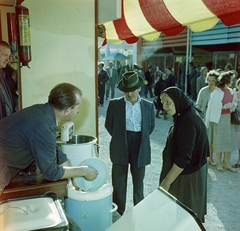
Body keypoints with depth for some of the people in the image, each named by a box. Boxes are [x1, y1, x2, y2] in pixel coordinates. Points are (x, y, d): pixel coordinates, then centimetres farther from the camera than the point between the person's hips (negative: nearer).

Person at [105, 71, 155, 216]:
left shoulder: (148, 106, 1)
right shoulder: (114, 104, -4)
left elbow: (151, 126, 11)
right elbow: (109, 124, 4)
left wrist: (141, 139, 5)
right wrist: (119, 138, 3)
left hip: (140, 148, 1)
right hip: (120, 148, -1)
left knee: (138, 181, 14)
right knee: (119, 182, 7)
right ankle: (118, 213, 22)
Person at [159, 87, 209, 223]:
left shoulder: (188, 121, -26)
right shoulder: (186, 116, 5)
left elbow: (183, 158, -27)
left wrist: (167, 181, -21)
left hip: (187, 177, -9)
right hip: (191, 172, 9)